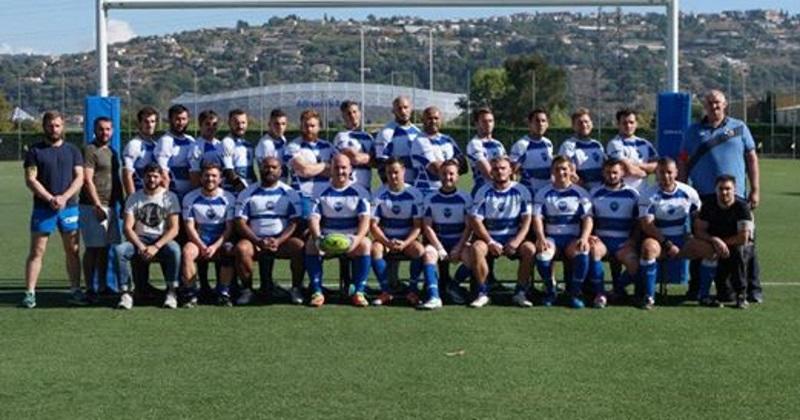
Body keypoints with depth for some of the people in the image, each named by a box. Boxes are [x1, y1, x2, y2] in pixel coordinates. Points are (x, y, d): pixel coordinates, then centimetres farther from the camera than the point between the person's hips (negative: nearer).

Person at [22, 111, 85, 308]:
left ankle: (75, 290, 9)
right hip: (42, 208, -2)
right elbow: (30, 180, -4)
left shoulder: (72, 151, 11)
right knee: (37, 251, -2)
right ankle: (30, 293, -1)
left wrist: (64, 197, -13)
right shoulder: (35, 151, 4)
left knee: (73, 250, 4)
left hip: (69, 207, 2)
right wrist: (50, 199, -16)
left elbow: (79, 178, 3)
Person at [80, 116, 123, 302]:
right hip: (93, 207, -8)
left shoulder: (112, 152, 19)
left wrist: (122, 204, 19)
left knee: (105, 248, 11)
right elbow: (87, 180, -14)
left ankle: (102, 286, 18)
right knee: (93, 248, -6)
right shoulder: (90, 151, -7)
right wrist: (98, 206, -18)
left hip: (110, 206, 8)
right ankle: (90, 289, -2)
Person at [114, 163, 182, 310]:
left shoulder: (169, 197, 3)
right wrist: (140, 247, -18)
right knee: (119, 250, -29)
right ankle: (126, 292, -22)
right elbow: (127, 228, 0)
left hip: (162, 239, -2)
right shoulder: (134, 198, 7)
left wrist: (156, 247, -19)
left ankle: (172, 291, -23)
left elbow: (173, 229, -5)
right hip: (139, 239, 2)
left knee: (174, 249, -36)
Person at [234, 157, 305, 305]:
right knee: (241, 248, -32)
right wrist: (258, 241, -15)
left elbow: (295, 222, 0)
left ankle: (296, 288, -11)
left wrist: (278, 241, -16)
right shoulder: (247, 194, 8)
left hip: (282, 240, 0)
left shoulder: (290, 193, 8)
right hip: (255, 240, 0)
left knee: (299, 246, -30)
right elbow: (241, 222, 1)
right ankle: (247, 289, -12)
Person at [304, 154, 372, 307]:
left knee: (365, 244, -33)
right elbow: (314, 218, -3)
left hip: (351, 239, -1)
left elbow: (365, 218, -7)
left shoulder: (359, 192, 6)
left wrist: (357, 238, -28)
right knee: (311, 243, -29)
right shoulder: (322, 192, 8)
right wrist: (317, 237, -26)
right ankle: (317, 292, -25)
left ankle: (359, 292, -28)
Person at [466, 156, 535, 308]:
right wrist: (490, 242, -16)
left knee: (530, 249, -29)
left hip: (514, 239, 0)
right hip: (490, 237, 0)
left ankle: (521, 293, -15)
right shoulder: (484, 192, 2)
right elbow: (475, 220, -5)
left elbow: (527, 219, -3)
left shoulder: (521, 191, 3)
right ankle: (482, 293, -19)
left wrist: (516, 241, -18)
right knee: (476, 248, -31)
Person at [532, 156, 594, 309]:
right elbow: (537, 218, 0)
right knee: (542, 254, -34)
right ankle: (550, 291, -7)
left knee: (582, 252, -35)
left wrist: (584, 238, -18)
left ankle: (575, 293, -14)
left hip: (573, 237, 0)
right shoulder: (543, 193, 10)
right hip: (551, 237, 0)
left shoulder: (580, 193, 10)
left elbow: (588, 218, 1)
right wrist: (541, 238, -18)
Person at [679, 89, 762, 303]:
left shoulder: (739, 127, 10)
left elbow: (751, 159, 9)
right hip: (703, 197, 1)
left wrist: (755, 190, 2)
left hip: (736, 195, 0)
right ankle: (697, 288, 15)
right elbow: (683, 163, 10)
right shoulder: (694, 131, 11)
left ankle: (753, 289, 5)